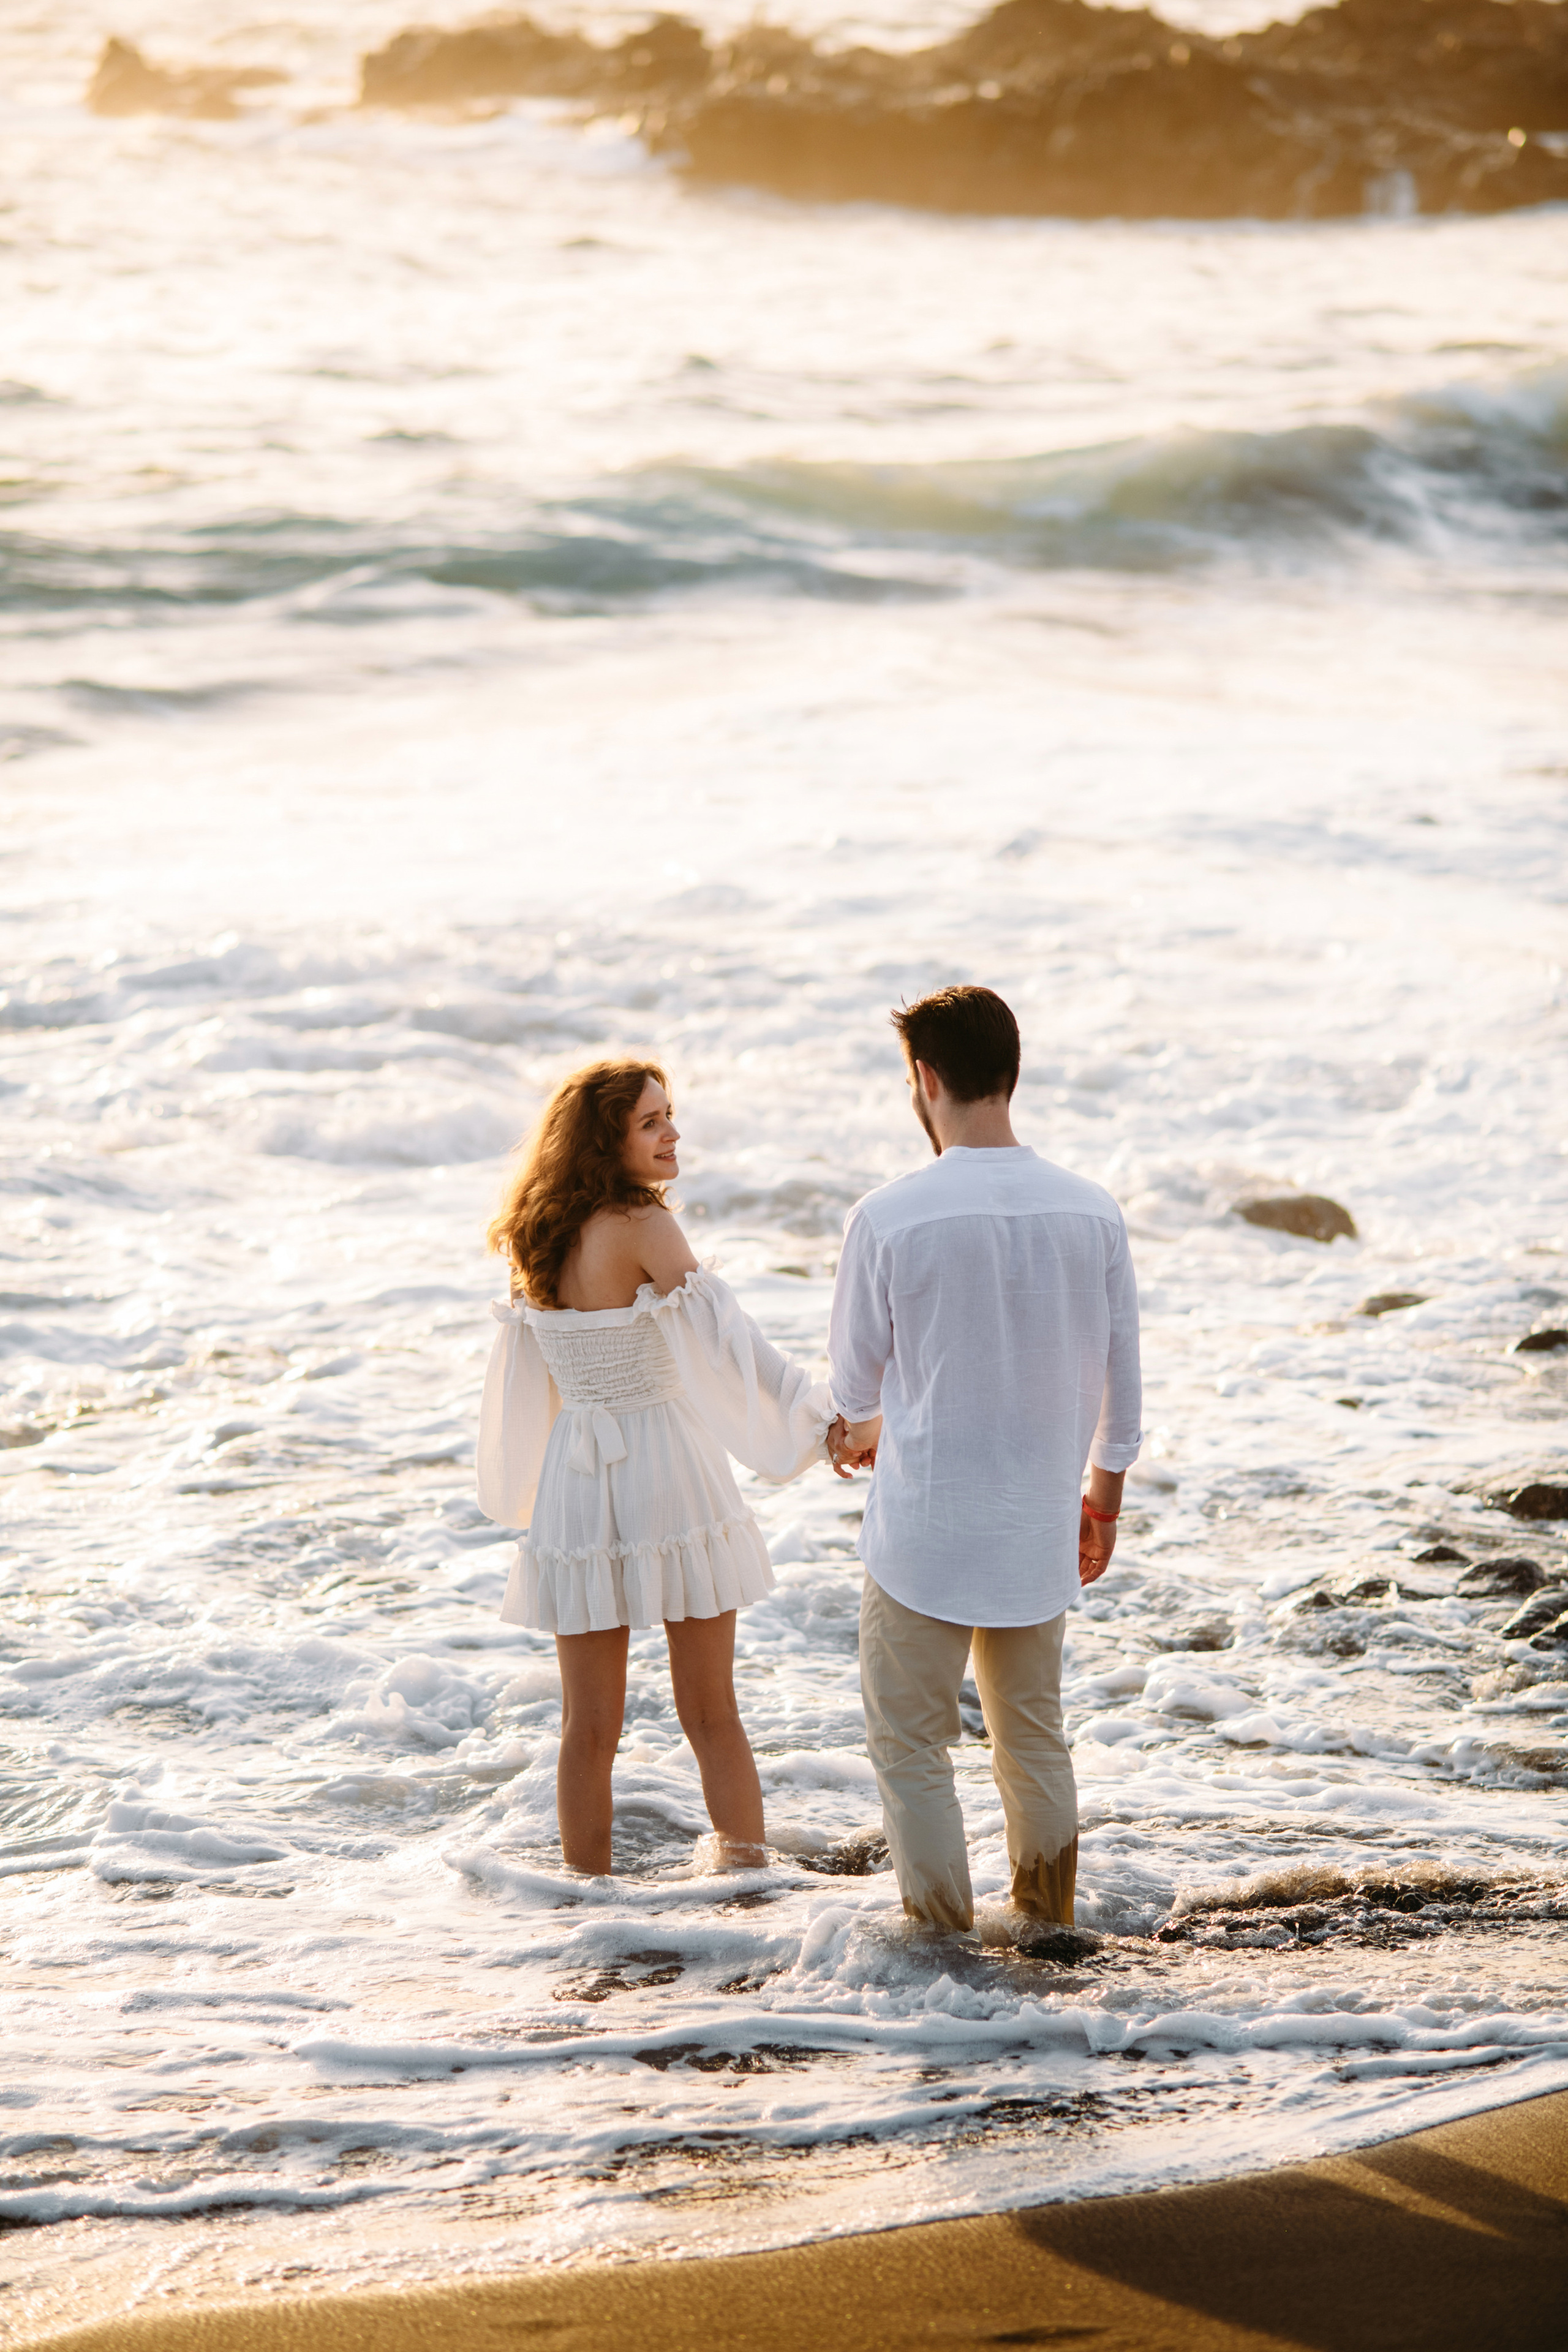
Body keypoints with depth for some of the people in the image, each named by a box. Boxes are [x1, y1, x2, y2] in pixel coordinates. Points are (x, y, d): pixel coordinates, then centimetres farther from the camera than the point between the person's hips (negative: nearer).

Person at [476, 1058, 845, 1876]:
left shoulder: (535, 1238, 5)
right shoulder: (642, 1227, -15)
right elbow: (723, 1334, -25)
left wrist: (522, 1493, 28)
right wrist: (819, 1417, -29)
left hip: (575, 1485, 5)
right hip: (667, 1478, -5)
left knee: (589, 1725, 11)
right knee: (711, 1717, 7)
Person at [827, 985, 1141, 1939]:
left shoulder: (890, 1218, -16)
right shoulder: (1092, 1214, -6)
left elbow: (855, 1377, -1)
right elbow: (1120, 1384, 4)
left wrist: (865, 1430, 23)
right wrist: (1104, 1500, 20)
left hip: (925, 1532, -4)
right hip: (1039, 1533, 4)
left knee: (913, 1749, 9)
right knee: (1035, 1739, 20)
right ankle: (1050, 1931, 29)